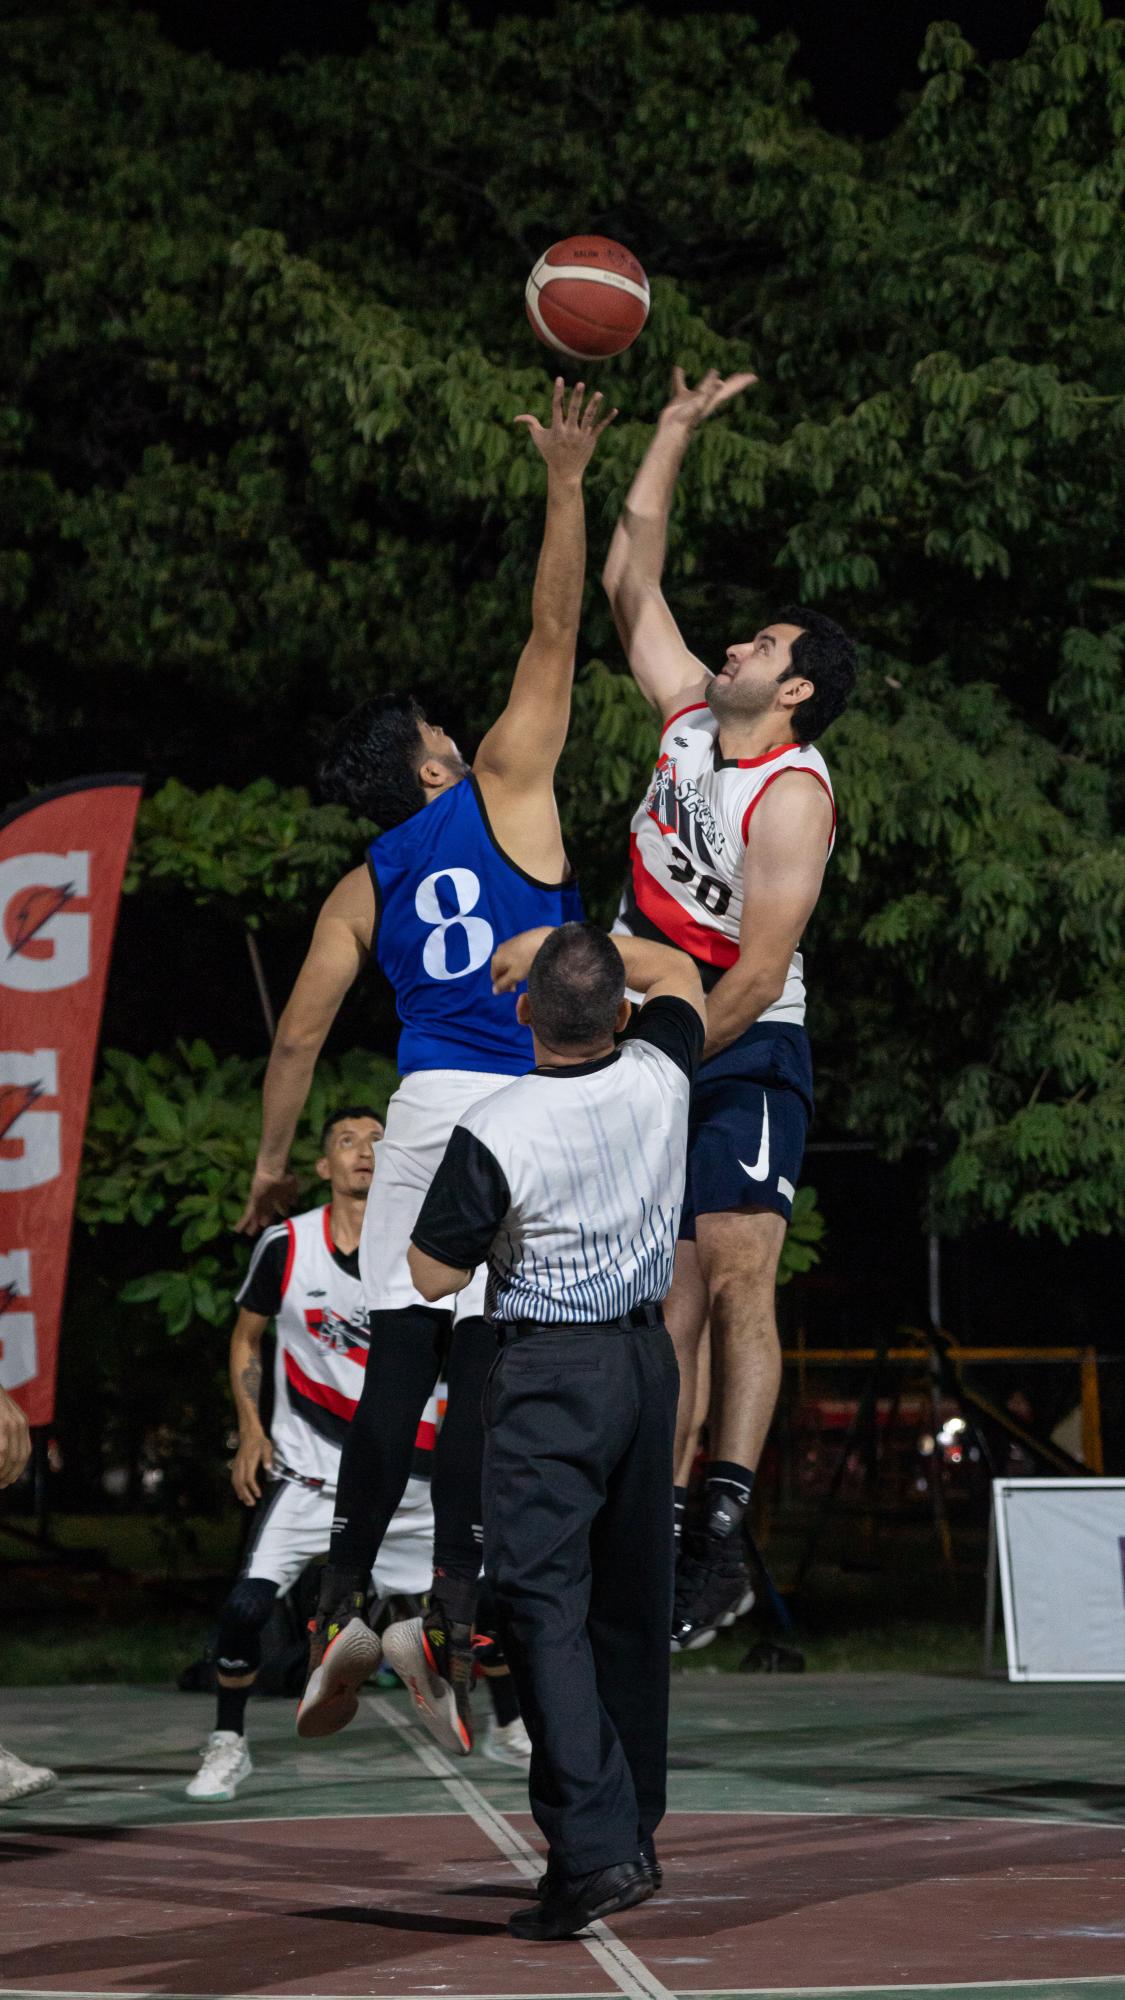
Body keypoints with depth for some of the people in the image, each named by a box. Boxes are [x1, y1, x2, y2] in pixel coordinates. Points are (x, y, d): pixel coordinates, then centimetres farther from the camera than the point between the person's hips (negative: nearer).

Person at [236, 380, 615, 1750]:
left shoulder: (359, 892, 14)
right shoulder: (504, 793, 5)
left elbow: (299, 1038, 11)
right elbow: (553, 633, 6)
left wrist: (270, 1163, 20)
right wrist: (564, 481, 12)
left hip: (428, 1112, 3)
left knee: (397, 1364, 3)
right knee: (479, 1365, -5)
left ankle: (344, 1599, -5)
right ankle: (454, 1614, -7)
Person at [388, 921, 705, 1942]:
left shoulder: (493, 1133, -19)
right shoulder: (659, 1078, -5)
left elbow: (433, 1275, -7)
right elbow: (678, 971, 18)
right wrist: (567, 945, 16)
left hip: (550, 1375, -6)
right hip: (648, 1357, 6)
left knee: (543, 1603, -7)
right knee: (631, 1600, 15)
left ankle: (593, 1848, -19)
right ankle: (635, 1830, 24)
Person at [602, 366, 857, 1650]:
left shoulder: (792, 798, -16)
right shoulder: (692, 712, 5)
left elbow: (759, 972, -20)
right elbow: (630, 581, 14)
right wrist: (675, 433, 12)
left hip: (741, 1054, -7)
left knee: (738, 1280, -14)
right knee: (673, 1294, 3)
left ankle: (725, 1531, -21)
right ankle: (661, 1524, 1)